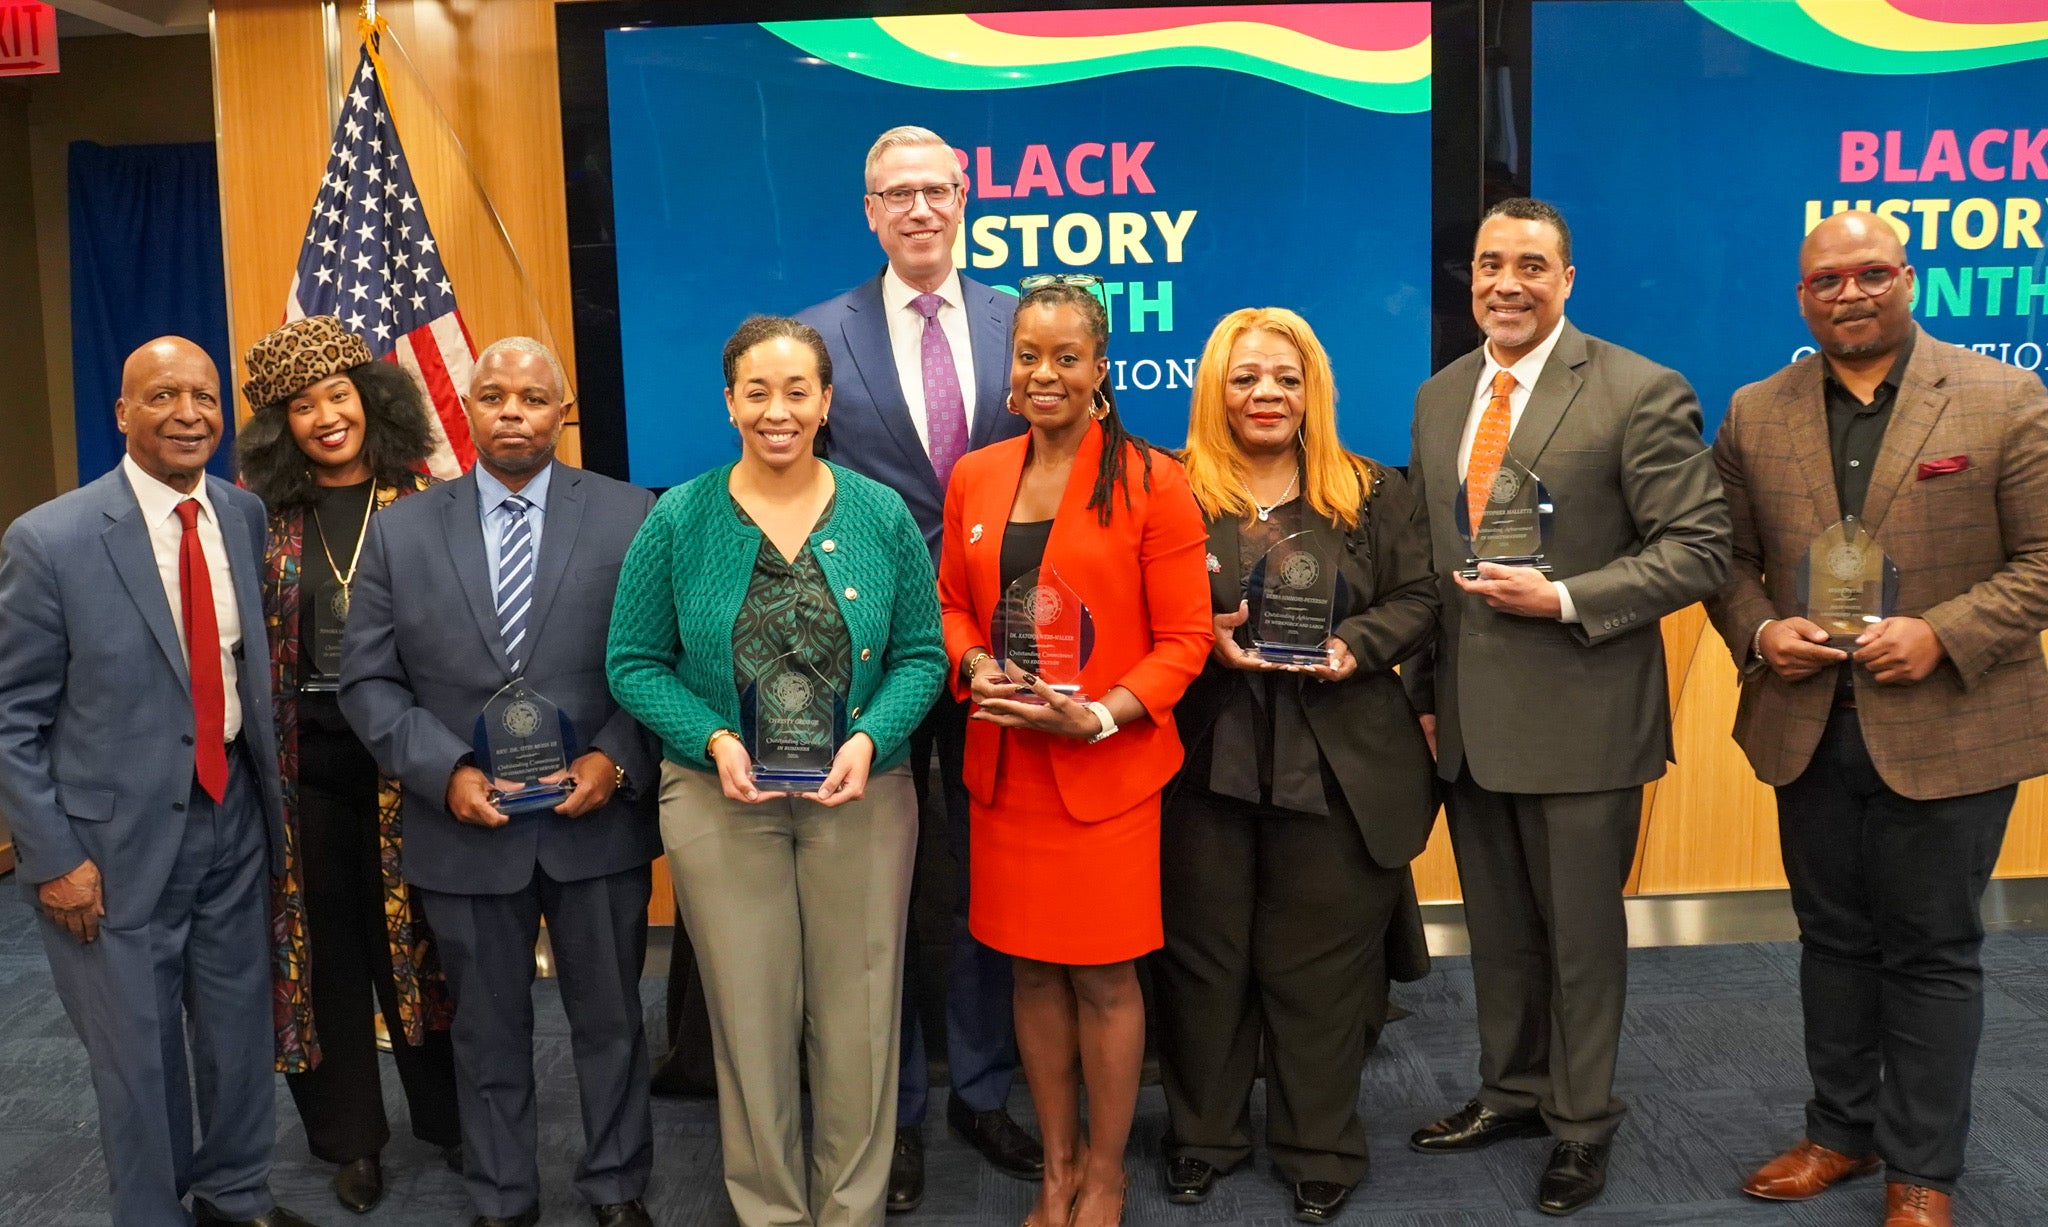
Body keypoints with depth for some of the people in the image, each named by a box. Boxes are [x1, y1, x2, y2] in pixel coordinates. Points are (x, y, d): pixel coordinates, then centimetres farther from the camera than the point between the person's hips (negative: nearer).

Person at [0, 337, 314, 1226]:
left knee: (240, 1026, 17)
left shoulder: (246, 516, -1)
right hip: (118, 834, -4)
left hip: (232, 815, 4)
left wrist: (269, 791, 6)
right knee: (137, 1052, 11)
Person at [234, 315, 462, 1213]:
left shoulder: (423, 498, -1)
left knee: (414, 928, 8)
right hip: (304, 754, 1)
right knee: (324, 941, 10)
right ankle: (350, 1136, 26)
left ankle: (448, 1114, 27)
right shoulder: (260, 511, 1)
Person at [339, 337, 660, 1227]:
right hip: (465, 827, 1)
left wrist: (617, 760, -14)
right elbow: (369, 680, 2)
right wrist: (446, 772, -12)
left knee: (610, 1020, 13)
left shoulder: (630, 517, -1)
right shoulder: (400, 529, 3)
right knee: (488, 1030, 15)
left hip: (599, 819, -1)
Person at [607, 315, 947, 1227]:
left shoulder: (882, 516, -1)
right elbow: (634, 664, 0)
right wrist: (715, 742, -15)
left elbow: (921, 654, 1)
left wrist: (870, 740, -16)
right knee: (751, 1018, 10)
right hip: (720, 798, 0)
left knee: (857, 1017, 9)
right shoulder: (678, 520, -3)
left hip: (861, 796, 1)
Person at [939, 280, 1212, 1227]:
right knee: (1031, 968, 13)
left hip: (1108, 768, -4)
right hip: (1004, 764, 4)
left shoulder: (1151, 482, -7)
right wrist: (975, 666, -6)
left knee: (1103, 974, 5)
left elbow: (1184, 637, -7)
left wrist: (1099, 714, -20)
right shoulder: (974, 479, 6)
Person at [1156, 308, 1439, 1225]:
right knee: (1203, 954, 11)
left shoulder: (1374, 495, 6)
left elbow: (1416, 600, 3)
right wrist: (1205, 638, -17)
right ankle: (1202, 1134, 29)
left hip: (1337, 767, 1)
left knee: (1321, 961, 9)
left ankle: (1320, 1150, 26)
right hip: (1203, 761, 0)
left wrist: (1356, 645, -15)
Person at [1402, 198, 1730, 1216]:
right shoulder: (1439, 399, 8)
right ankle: (1512, 1093, 38)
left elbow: (1699, 548, -13)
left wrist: (1563, 598, -21)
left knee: (1581, 934, 10)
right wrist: (1425, 691, 9)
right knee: (1497, 930, 19)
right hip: (1468, 719, 6)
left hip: (1580, 720, -5)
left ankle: (1581, 1124, 29)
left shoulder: (1639, 394, -11)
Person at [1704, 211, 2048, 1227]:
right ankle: (1840, 1131, 32)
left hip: (1947, 732, -3)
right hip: (1808, 727, 3)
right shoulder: (1755, 415, 5)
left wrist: (1943, 635, -19)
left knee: (1931, 952, 7)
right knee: (1833, 940, 15)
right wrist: (1757, 630, -10)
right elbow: (1729, 556, 9)